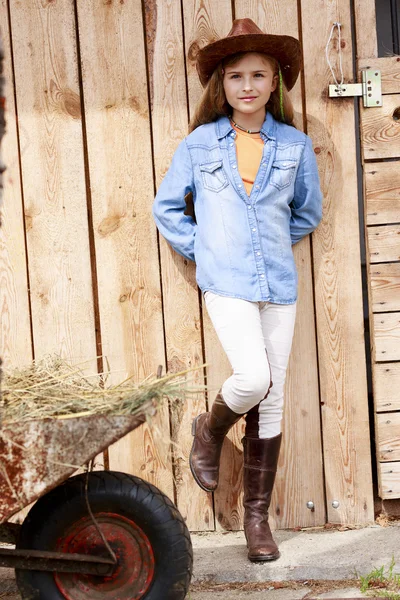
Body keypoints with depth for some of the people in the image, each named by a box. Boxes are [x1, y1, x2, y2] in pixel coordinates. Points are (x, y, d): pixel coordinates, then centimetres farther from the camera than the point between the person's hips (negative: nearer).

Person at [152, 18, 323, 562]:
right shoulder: (198, 145, 3)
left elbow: (308, 213, 19)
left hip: (279, 284, 3)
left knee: (271, 405, 4)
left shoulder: (295, 146, 6)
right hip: (226, 283, -3)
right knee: (254, 379, -22)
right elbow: (166, 208, 11)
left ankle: (257, 516, 16)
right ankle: (210, 430, 14)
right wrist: (199, 248, 1)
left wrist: (269, 241, 10)